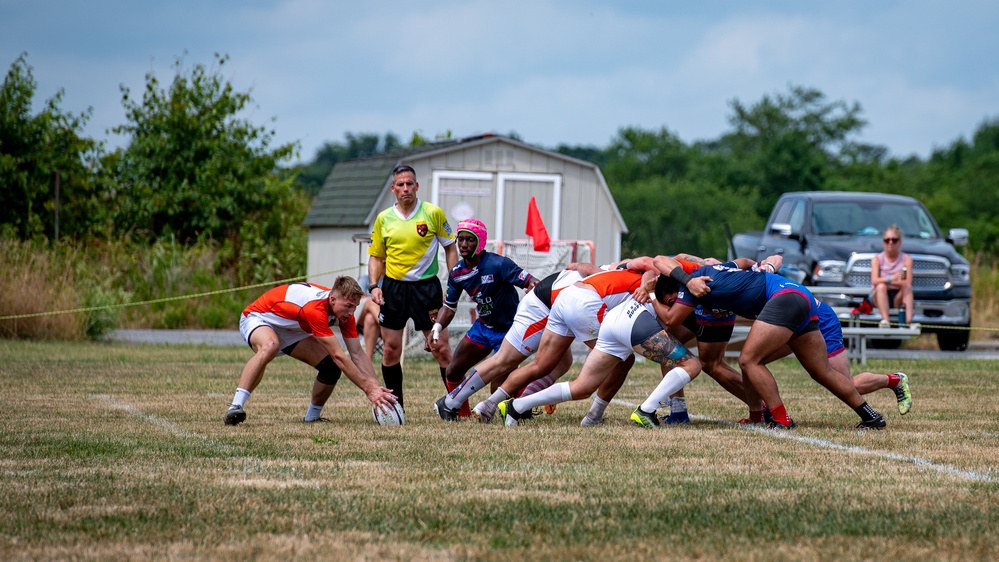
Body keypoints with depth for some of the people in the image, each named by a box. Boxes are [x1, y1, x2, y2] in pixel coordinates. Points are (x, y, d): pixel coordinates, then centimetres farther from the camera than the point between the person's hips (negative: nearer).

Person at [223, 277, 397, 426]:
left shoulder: (345, 311, -15)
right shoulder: (316, 308, -40)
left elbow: (357, 354, -11)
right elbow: (339, 355, -41)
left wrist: (376, 387, -25)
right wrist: (369, 389, -41)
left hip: (291, 331, 8)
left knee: (332, 366, -9)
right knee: (269, 347, -43)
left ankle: (312, 416, 14)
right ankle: (236, 407, -45)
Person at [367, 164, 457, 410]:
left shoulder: (433, 213, -3)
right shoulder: (383, 219, 5)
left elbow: (450, 249, 3)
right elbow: (376, 257, 14)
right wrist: (374, 286, -1)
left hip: (426, 286, -3)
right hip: (393, 288, 3)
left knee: (441, 348, -7)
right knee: (390, 350, 3)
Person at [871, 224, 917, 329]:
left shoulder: (906, 259, -1)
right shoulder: (877, 259, -2)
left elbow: (908, 282, -14)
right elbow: (874, 281, -19)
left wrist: (888, 281, -22)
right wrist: (890, 279, -37)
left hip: (897, 298, 1)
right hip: (879, 297, -1)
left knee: (907, 287, -29)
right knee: (881, 286, -33)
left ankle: (909, 321, -46)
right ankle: (885, 320, -49)